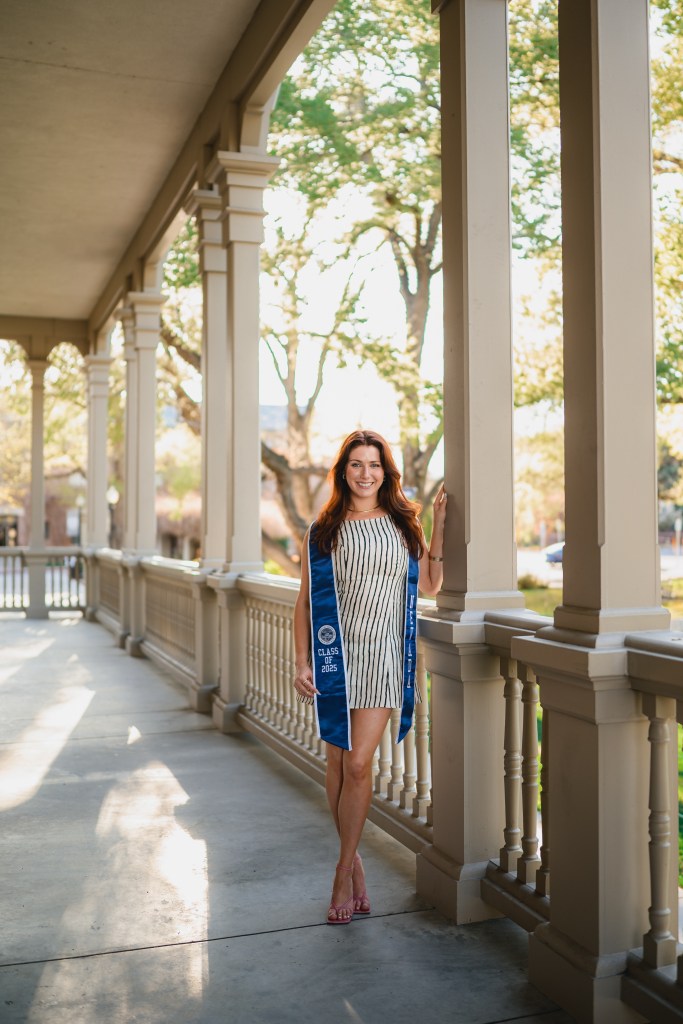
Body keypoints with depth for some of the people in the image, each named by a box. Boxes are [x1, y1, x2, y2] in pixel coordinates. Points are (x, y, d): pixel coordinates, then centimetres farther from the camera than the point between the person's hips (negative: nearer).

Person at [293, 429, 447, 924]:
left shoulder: (404, 525, 8)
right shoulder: (324, 530, 4)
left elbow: (430, 585, 11)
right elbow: (306, 600, 2)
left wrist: (439, 525, 6)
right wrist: (302, 663, -6)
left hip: (382, 658, 0)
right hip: (335, 655, 0)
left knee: (358, 764, -4)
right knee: (339, 763, 6)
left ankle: (344, 873, 11)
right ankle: (354, 859, 26)